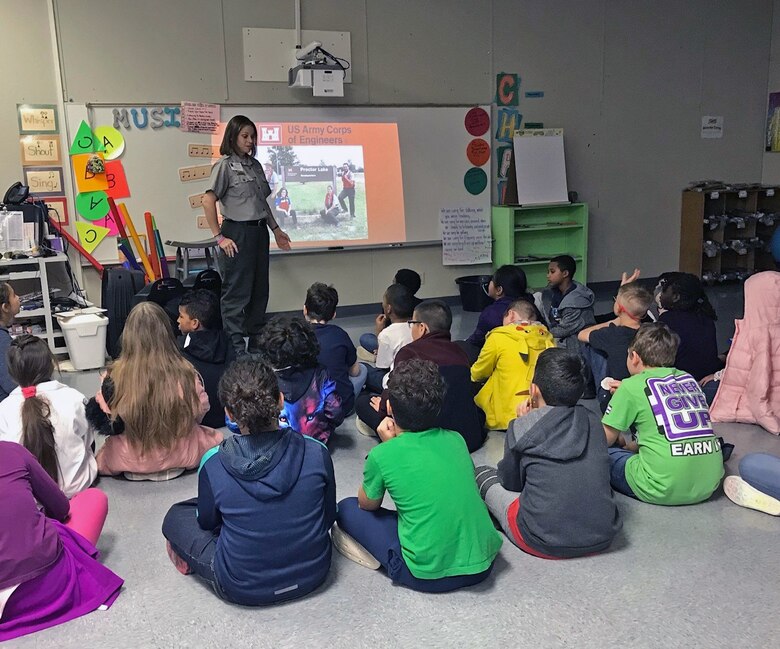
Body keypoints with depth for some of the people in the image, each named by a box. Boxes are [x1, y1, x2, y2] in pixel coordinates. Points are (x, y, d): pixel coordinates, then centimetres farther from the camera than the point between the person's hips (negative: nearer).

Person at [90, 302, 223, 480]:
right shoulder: (185, 372, -24)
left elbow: (106, 425, -11)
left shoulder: (116, 376, -24)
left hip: (131, 459, 2)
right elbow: (200, 412, -7)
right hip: (181, 455, -1)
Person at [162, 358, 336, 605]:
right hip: (313, 575, 2)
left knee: (176, 516, 18)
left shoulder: (213, 464, -22)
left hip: (244, 589, -2)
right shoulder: (316, 453, -19)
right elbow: (328, 517, -3)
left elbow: (207, 522, -2)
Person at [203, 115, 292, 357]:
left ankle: (257, 344, 23)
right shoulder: (225, 165, -7)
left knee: (259, 291, 12)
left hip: (259, 232, 8)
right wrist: (219, 237, -15)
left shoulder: (255, 165, 15)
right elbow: (208, 201, -14)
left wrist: (276, 229, 19)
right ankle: (236, 349, 3)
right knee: (237, 293, -4)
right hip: (238, 233, -7)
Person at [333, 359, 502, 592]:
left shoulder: (382, 455, -11)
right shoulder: (456, 440, 3)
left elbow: (367, 504, 9)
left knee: (347, 509, 11)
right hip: (483, 565, 5)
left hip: (429, 575, -4)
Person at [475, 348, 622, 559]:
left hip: (545, 543, -5)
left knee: (483, 473, 14)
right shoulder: (592, 422, 3)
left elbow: (511, 483, 8)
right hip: (602, 539, 5)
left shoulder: (521, 428, -8)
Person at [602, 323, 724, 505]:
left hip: (665, 490, -6)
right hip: (709, 486, 6)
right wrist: (633, 445, 31)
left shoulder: (632, 386, -1)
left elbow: (604, 440, 5)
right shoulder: (689, 379, 15)